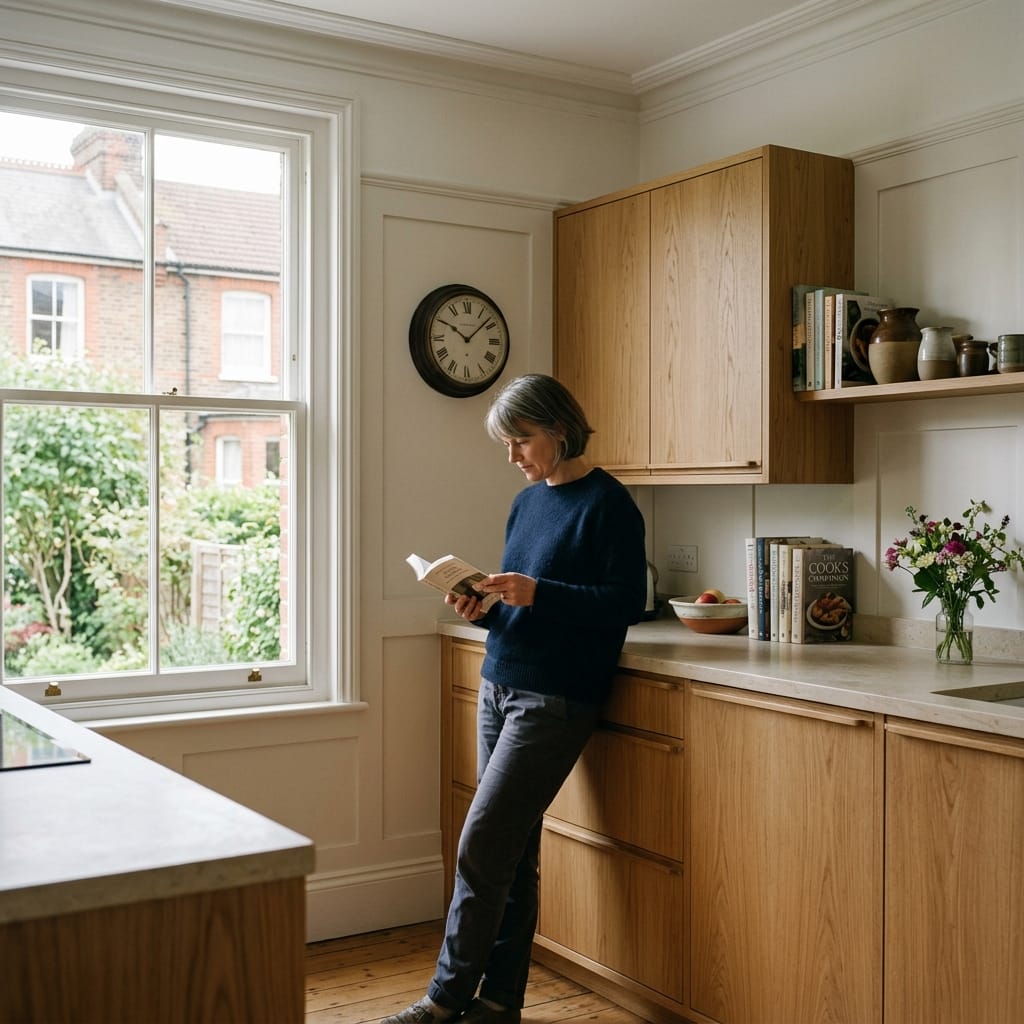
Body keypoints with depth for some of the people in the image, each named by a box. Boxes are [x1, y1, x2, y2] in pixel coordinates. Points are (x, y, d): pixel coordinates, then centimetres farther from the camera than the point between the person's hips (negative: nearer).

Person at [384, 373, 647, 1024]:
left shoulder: (608, 503, -8)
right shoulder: (527, 501, 15)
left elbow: (628, 601, -14)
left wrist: (537, 594, -22)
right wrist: (484, 608, 0)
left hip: (556, 698, -7)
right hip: (499, 685, 8)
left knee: (482, 846, -8)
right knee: (511, 849, 11)